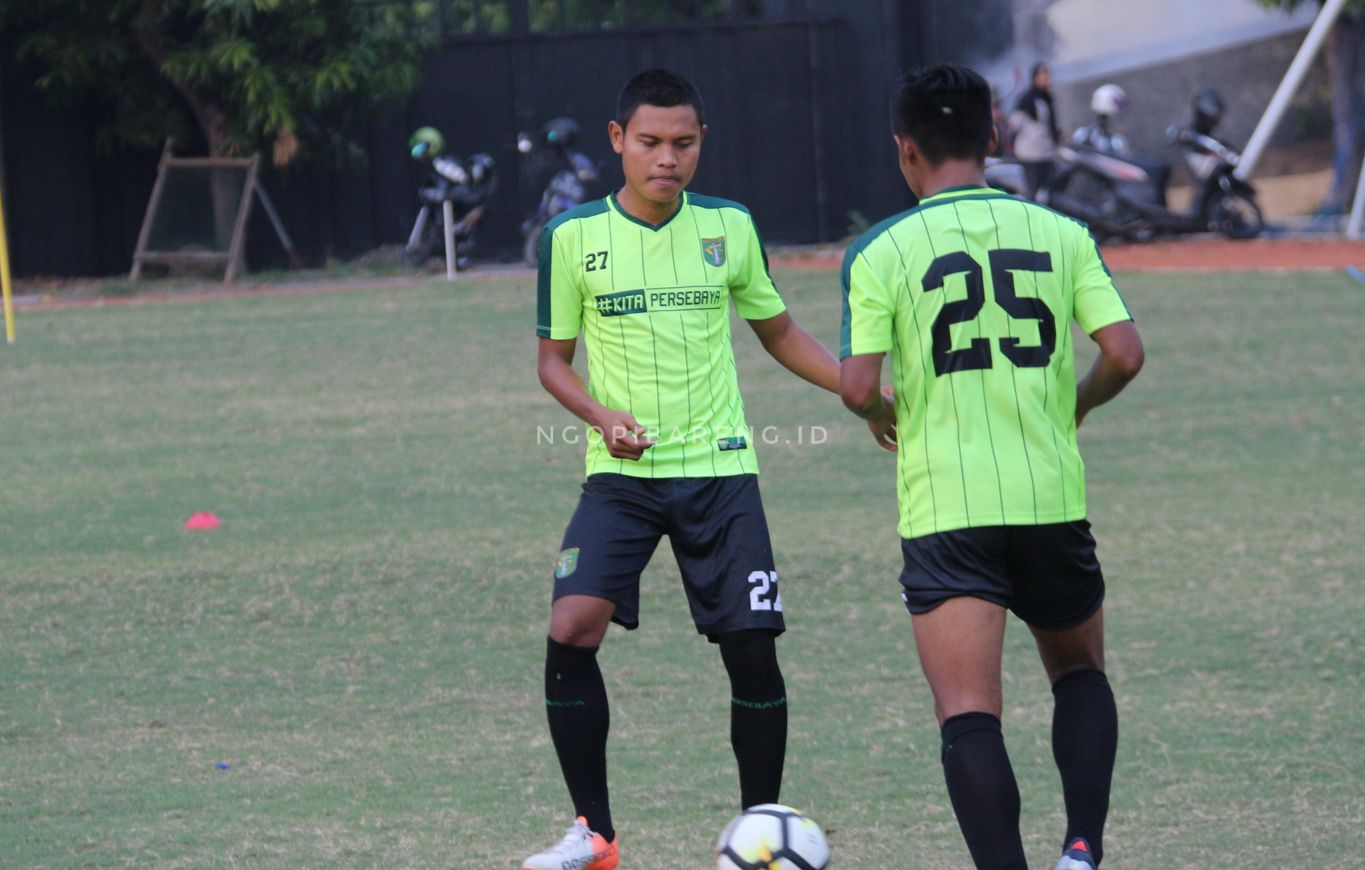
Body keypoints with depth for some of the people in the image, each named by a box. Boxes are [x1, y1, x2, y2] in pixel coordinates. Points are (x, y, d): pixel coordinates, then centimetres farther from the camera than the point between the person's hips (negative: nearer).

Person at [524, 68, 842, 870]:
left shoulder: (730, 227, 2)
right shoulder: (573, 237, -2)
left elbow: (780, 334, 15)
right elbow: (553, 358, 7)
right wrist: (603, 417, -12)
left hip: (719, 467, 1)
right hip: (622, 473, -1)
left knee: (752, 648, -6)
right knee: (570, 632, -17)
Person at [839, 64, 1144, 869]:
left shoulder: (881, 251, -3)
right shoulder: (1062, 235, 4)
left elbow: (857, 386, -9)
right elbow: (1125, 353, -3)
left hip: (945, 509, -3)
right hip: (1052, 499, 3)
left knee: (968, 715, -4)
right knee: (1081, 674, 23)